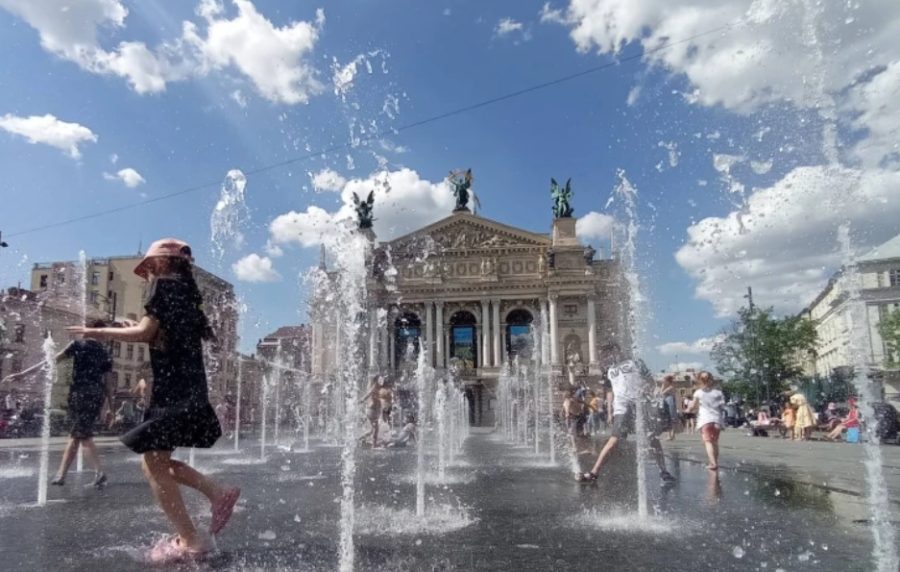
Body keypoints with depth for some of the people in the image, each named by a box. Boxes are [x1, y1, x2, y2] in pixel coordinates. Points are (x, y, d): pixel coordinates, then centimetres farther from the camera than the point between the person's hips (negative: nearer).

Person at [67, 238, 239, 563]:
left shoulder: (166, 285, -5)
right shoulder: (186, 291, 20)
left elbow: (145, 332, -12)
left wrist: (98, 332, -3)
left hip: (174, 392, -9)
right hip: (187, 390, 9)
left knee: (153, 464, -5)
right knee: (159, 460, 16)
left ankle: (190, 541, -5)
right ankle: (219, 493, 11)